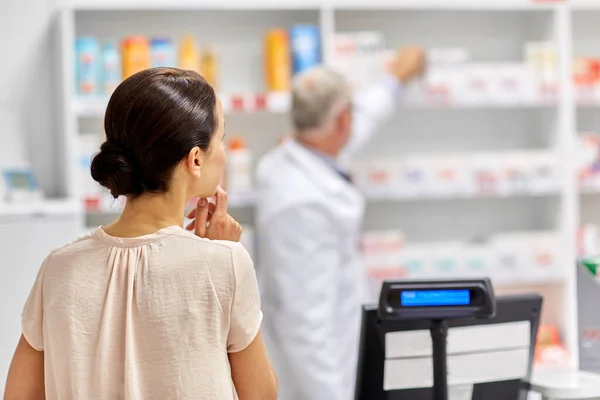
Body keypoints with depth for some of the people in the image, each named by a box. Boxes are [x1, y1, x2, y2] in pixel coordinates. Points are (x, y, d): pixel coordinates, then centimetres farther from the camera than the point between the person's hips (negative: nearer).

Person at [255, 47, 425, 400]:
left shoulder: (291, 161, 2)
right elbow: (305, 322, -29)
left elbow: (359, 122, 23)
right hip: (319, 369, -10)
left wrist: (398, 79, 37)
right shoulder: (305, 204, -28)